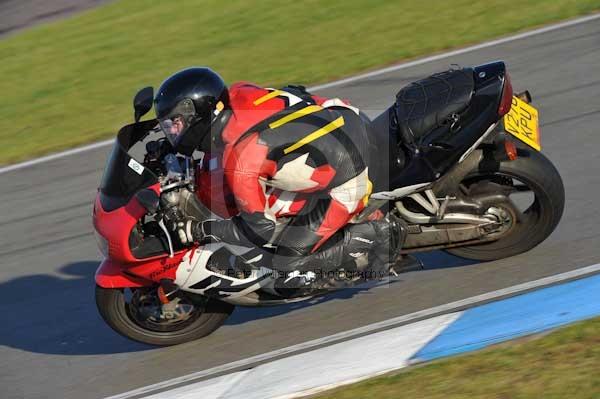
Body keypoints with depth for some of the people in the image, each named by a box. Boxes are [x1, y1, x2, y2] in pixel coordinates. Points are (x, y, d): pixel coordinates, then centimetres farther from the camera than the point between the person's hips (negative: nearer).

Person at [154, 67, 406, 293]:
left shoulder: (240, 163, -22)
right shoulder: (237, 95, 0)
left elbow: (261, 230, -15)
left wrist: (201, 231, -5)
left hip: (345, 185, -8)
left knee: (284, 259, -3)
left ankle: (375, 236, -2)